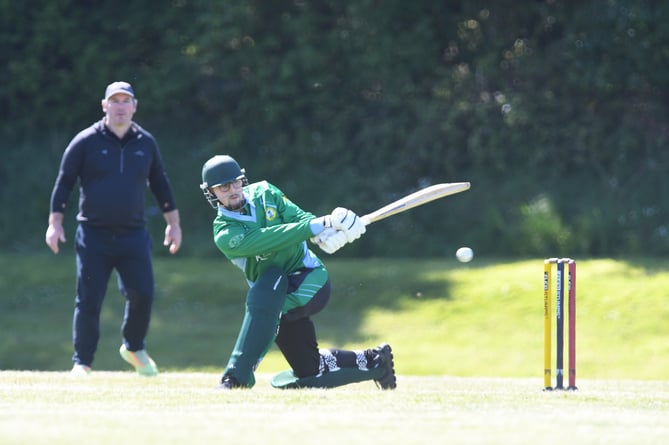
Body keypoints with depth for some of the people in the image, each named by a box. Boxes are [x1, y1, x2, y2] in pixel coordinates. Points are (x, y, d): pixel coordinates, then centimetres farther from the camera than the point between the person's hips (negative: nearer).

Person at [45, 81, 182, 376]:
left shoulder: (146, 143, 8)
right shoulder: (86, 142, -2)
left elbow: (160, 184, 18)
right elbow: (64, 183, 0)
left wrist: (173, 223, 18)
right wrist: (55, 224, -7)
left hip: (134, 235, 2)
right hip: (93, 235, -2)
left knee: (143, 294, -7)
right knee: (89, 300, -3)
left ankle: (134, 348, 18)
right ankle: (82, 362, 8)